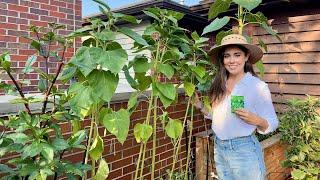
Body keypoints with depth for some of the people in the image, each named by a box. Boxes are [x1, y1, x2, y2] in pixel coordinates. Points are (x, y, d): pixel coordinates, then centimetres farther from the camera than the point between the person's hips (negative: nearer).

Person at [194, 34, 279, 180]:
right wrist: (201, 107, 3)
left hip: (243, 149, -5)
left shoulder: (258, 86, -14)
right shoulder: (219, 85, 1)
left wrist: (257, 121, -29)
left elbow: (272, 123, -10)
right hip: (219, 147, 6)